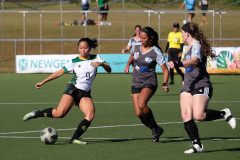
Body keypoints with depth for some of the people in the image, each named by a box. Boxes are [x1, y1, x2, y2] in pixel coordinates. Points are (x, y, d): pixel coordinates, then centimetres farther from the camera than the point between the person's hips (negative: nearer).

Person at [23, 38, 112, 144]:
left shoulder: (95, 58, 8)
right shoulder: (75, 62, 4)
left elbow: (109, 70, 3)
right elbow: (60, 72, 9)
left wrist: (101, 64, -19)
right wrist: (43, 82, 8)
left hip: (85, 94, 2)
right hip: (73, 89, -2)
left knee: (90, 115, -23)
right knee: (60, 113, -21)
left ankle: (74, 138, -19)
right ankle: (37, 114, 0)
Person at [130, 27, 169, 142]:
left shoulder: (156, 52, -10)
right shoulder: (136, 48, 4)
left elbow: (165, 70, -9)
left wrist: (164, 84, -21)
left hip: (149, 82, -5)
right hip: (136, 84, 5)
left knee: (141, 105, -32)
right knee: (139, 113, -7)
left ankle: (155, 127, -12)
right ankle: (156, 130, 16)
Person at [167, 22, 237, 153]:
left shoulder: (196, 46, -10)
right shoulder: (190, 46, 21)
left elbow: (195, 61, -31)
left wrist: (178, 64, -46)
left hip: (201, 85, -9)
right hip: (188, 87, 9)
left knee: (199, 115, -23)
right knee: (186, 117, -9)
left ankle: (224, 114, 3)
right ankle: (197, 146, -8)